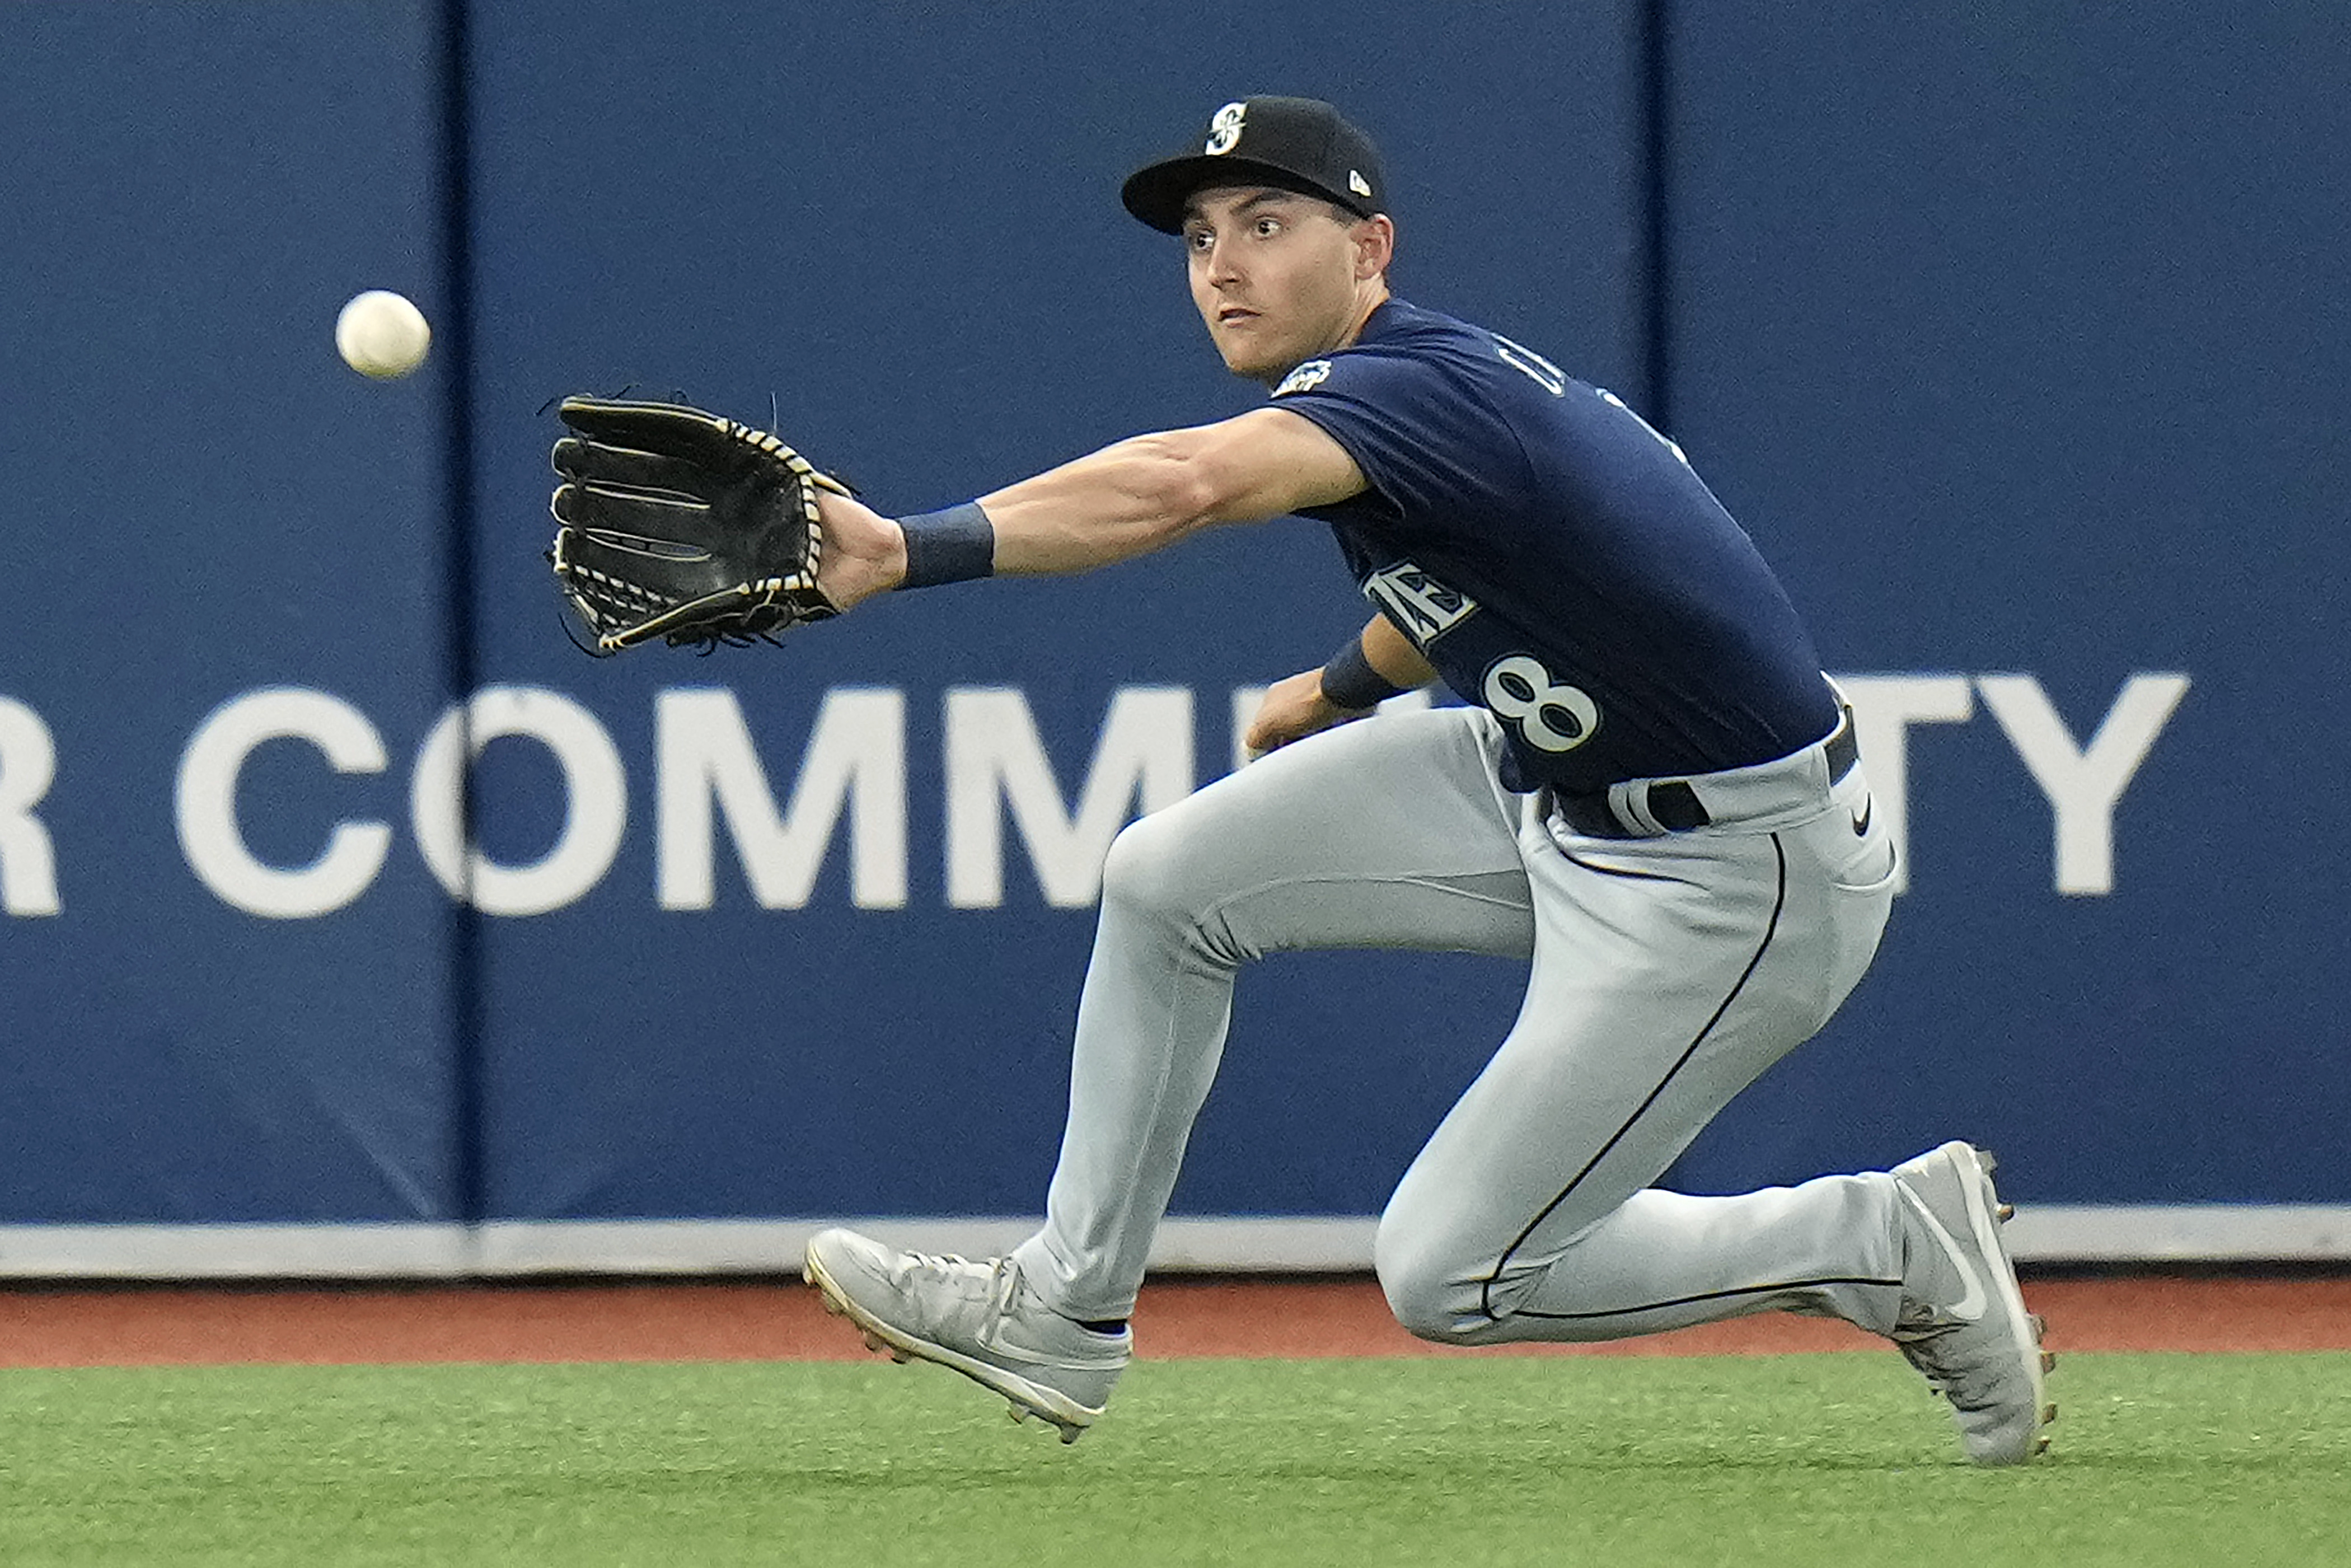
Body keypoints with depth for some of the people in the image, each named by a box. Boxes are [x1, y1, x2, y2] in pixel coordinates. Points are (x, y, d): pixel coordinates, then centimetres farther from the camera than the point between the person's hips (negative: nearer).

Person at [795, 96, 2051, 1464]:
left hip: (1735, 886, -10)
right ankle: (1064, 1314, 17)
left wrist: (913, 551, -56)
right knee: (1169, 885, 5)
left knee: (1449, 1275, -5)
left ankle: (1902, 1238, 6)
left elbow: (1185, 484, -46)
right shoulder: (1426, 376, 2)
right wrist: (1351, 683, 41)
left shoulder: (1419, 390, -26)